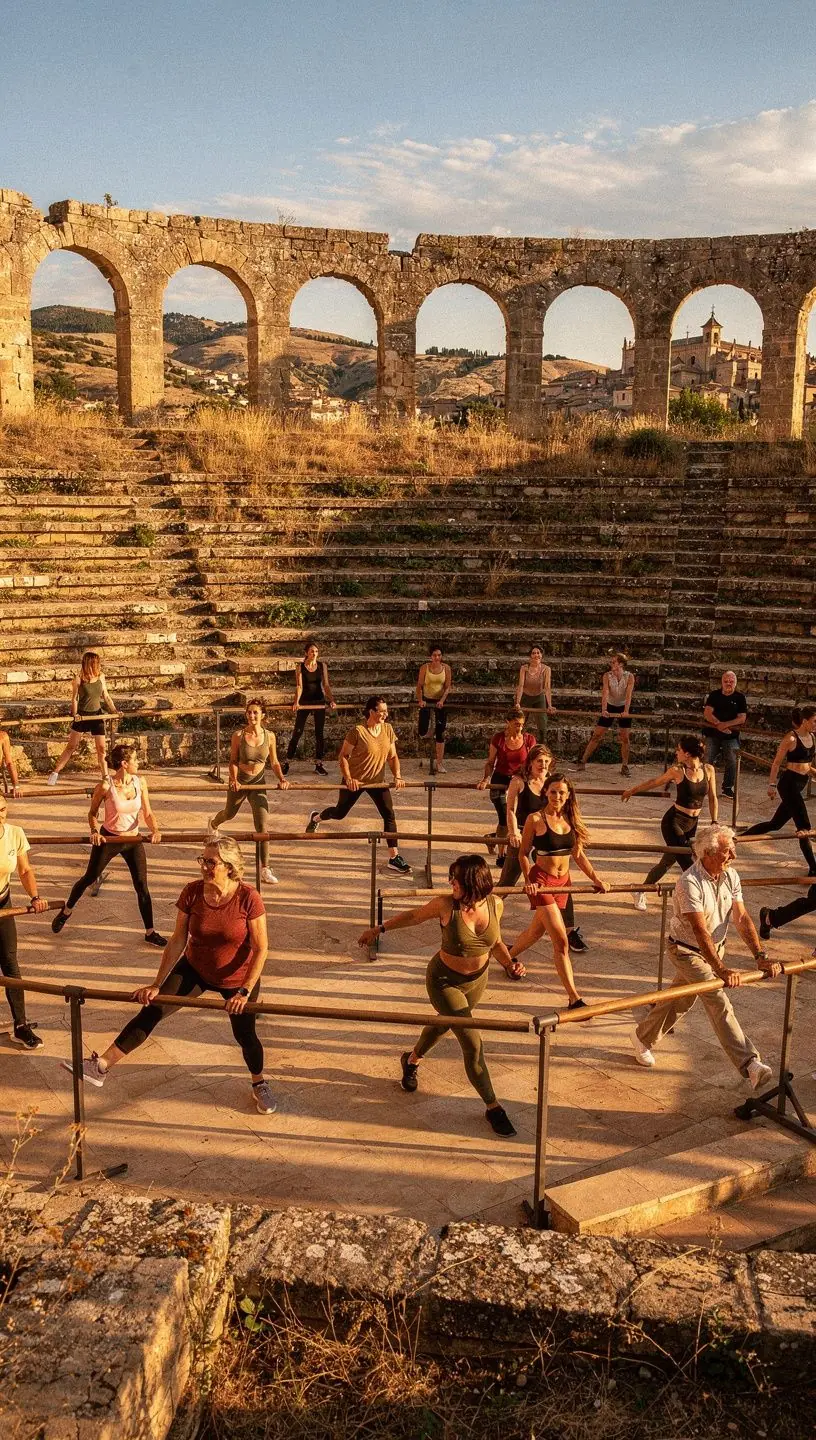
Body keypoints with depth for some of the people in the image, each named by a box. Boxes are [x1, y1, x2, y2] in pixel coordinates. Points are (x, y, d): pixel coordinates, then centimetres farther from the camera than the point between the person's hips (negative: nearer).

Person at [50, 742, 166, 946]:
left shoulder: (140, 783, -9)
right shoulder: (105, 786, -18)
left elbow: (147, 813, -4)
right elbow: (92, 813, -6)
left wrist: (155, 830, -22)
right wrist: (94, 831, -23)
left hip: (133, 840, 3)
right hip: (108, 838, -2)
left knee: (142, 886, 1)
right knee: (89, 878, 15)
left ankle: (150, 932, 12)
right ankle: (66, 911, 42)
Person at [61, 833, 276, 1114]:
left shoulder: (248, 898, -27)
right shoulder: (192, 892, -18)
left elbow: (261, 948, -21)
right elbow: (178, 941, -11)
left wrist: (245, 991, -24)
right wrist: (157, 984, -12)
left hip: (237, 979, -2)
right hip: (195, 970, 3)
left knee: (245, 1035, 10)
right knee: (150, 1011, -9)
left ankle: (260, 1085, 39)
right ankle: (100, 1067, -3)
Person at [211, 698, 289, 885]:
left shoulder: (269, 736, -7)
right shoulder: (238, 736, -14)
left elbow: (274, 762, 1)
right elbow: (233, 761, -6)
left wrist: (282, 778, -14)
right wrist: (234, 779, -22)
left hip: (258, 783, 1)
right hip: (239, 781, 0)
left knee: (263, 826, -11)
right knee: (229, 813, 26)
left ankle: (265, 868, -5)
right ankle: (214, 824, 65)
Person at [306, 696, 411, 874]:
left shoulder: (387, 730, -4)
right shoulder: (357, 732, -21)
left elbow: (392, 756, 2)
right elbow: (343, 756, -14)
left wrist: (398, 776, -12)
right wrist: (348, 778, -23)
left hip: (377, 780, 4)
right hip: (354, 781, -4)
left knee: (389, 815, -7)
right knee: (340, 813, 14)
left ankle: (394, 858, -1)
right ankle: (316, 818, 48)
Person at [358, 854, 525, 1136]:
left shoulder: (495, 904, -16)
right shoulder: (445, 905, -26)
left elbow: (495, 941, 2)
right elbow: (414, 916, -8)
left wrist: (510, 964, -15)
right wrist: (380, 929, 2)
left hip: (477, 980, 5)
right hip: (444, 981, -5)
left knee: (443, 1023, 28)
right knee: (473, 1044, -8)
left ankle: (411, 1060, 58)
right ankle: (492, 1108, 10)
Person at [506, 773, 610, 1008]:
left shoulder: (570, 819, 5)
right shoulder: (535, 819, -11)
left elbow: (578, 855, 10)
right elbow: (523, 853, -5)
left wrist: (596, 879, 1)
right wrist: (528, 881, -17)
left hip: (563, 882, 6)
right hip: (542, 880, -6)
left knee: (537, 930, 23)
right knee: (560, 940, -10)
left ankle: (510, 956, 52)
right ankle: (574, 999, -6)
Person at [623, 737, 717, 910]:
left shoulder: (708, 770, -3)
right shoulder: (677, 771, -11)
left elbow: (712, 798, 6)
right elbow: (653, 783, 4)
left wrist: (714, 822, 2)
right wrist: (631, 791, 16)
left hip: (692, 824, 4)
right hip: (674, 822, -4)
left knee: (668, 861, 14)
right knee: (688, 864, -10)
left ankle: (641, 892, 31)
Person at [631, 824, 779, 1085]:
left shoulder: (730, 876, -7)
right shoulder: (689, 882, -30)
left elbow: (742, 918, -9)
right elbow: (700, 931, -35)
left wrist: (760, 956, -20)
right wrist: (721, 970, -42)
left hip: (715, 948, 7)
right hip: (687, 951, -7)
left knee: (680, 1000, 18)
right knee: (718, 1002, -17)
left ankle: (643, 1036, 39)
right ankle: (749, 1064, -18)